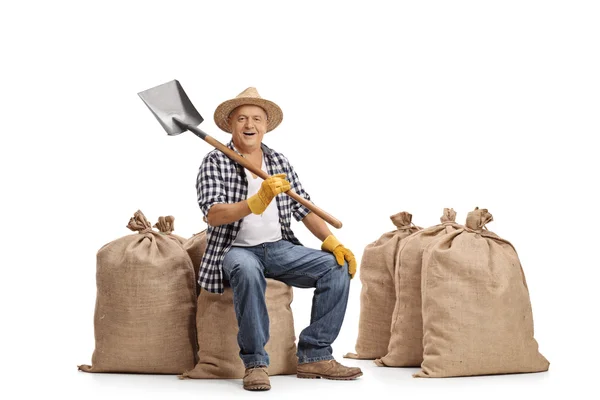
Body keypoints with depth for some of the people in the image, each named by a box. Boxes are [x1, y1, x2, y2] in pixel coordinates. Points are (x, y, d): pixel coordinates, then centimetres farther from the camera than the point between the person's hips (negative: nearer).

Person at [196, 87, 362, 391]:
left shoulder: (280, 162, 11)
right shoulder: (215, 163, -4)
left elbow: (304, 208, 9)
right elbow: (212, 214, -18)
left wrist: (332, 241, -6)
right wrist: (257, 202, -32)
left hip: (279, 248, 5)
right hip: (236, 249, -5)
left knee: (338, 268, -15)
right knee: (248, 270, -40)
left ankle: (313, 357, -8)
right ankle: (255, 363, -26)